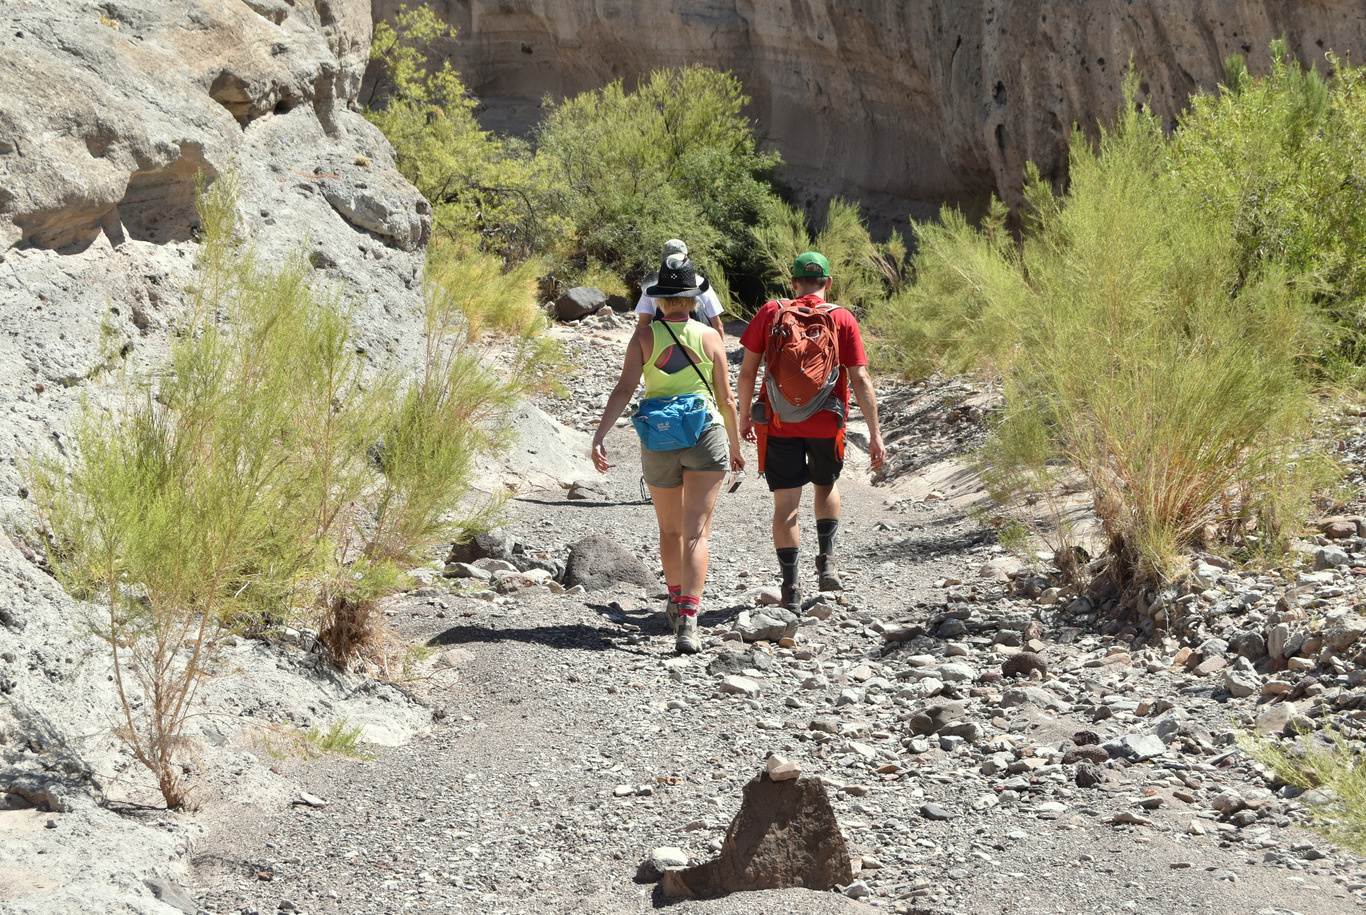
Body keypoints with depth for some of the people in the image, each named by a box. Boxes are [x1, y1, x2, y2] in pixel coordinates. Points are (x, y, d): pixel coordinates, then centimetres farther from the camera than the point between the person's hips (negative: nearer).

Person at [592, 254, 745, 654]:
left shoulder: (644, 335, -2)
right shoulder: (709, 336, -1)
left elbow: (624, 389, -12)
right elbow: (726, 399, 3)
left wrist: (600, 436, -16)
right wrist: (735, 445, 17)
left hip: (659, 441, 2)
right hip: (706, 436, -1)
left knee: (670, 529, 21)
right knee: (696, 532, -5)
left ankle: (677, 603, 38)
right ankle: (688, 620, -20)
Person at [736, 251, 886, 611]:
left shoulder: (770, 313, 0)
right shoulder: (842, 319, -2)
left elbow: (747, 371, 1)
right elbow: (860, 380, -6)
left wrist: (745, 415, 15)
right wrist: (875, 434, -4)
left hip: (779, 422, 0)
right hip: (826, 422, 1)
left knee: (786, 503, 4)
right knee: (826, 485, 27)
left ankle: (791, 588, 2)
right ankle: (827, 561, 16)